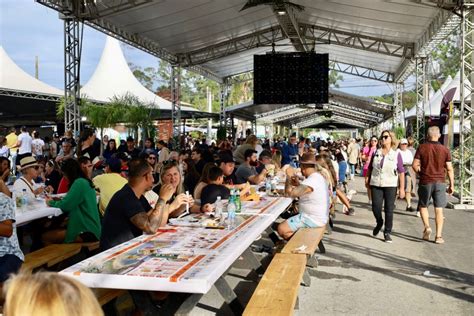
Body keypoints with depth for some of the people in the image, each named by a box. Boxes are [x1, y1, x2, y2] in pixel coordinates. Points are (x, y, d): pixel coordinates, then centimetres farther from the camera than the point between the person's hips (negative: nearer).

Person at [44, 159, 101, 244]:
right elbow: (71, 202, 19)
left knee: (46, 237, -10)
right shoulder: (85, 181, 15)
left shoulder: (79, 183, -13)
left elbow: (65, 205, -16)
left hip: (87, 232, -9)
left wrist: (51, 202, 2)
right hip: (89, 228, 9)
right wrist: (55, 201, 7)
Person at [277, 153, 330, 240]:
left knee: (281, 229, -14)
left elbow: (289, 193, -29)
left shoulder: (311, 181, -24)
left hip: (313, 220, -11)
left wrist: (289, 176, -14)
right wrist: (297, 183, 2)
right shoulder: (318, 177, 10)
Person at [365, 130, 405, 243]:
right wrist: (367, 178, 5)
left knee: (389, 210, 1)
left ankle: (387, 233, 15)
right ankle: (379, 223, 28)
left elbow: (401, 172, -3)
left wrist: (402, 188, -7)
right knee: (376, 207, -3)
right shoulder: (376, 153, 6)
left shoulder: (396, 154, -2)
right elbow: (370, 168, 15)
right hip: (376, 185, 2)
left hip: (391, 186, -2)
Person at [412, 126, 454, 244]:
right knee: (439, 209, 5)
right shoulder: (445, 150, -1)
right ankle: (439, 236, 4)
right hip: (440, 182, 1)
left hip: (425, 181, -1)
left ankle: (427, 227, -3)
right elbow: (449, 169, -1)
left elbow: (415, 165, -8)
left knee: (423, 206, 16)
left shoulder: (422, 148, -5)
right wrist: (452, 185, 6)